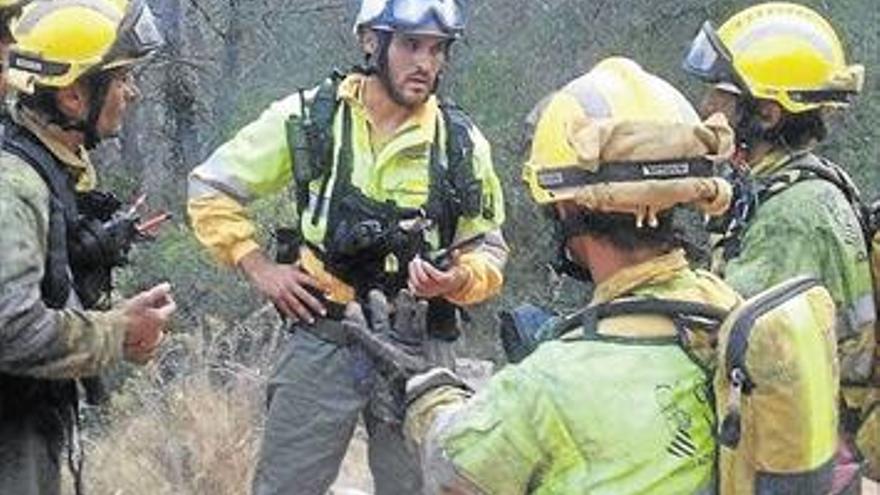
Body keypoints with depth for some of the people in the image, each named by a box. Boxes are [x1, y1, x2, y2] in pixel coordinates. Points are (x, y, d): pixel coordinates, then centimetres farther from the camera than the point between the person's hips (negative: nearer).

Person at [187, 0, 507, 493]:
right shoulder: (308, 117, -2)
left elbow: (488, 250, 10)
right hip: (321, 344, -1)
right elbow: (211, 187, 6)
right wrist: (259, 268, -2)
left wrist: (458, 280, -12)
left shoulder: (462, 141, 1)